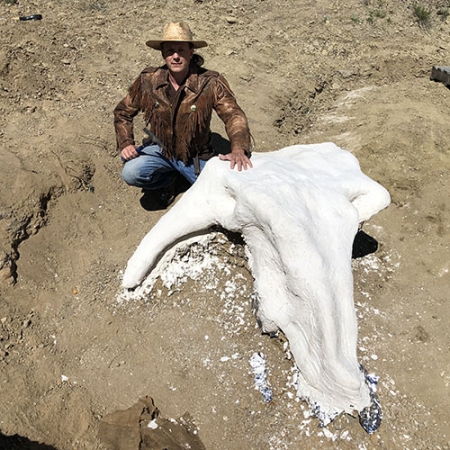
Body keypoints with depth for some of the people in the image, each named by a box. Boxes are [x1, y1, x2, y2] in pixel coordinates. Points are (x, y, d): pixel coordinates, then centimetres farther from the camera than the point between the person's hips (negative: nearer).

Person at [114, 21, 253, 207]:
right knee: (130, 173, -27)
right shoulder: (148, 80, -10)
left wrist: (239, 149, -44)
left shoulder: (211, 82, -17)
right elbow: (123, 112, 3)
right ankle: (167, 178, 9)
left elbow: (234, 115, -24)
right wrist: (126, 143, -13)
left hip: (196, 155, -1)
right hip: (159, 148, 1)